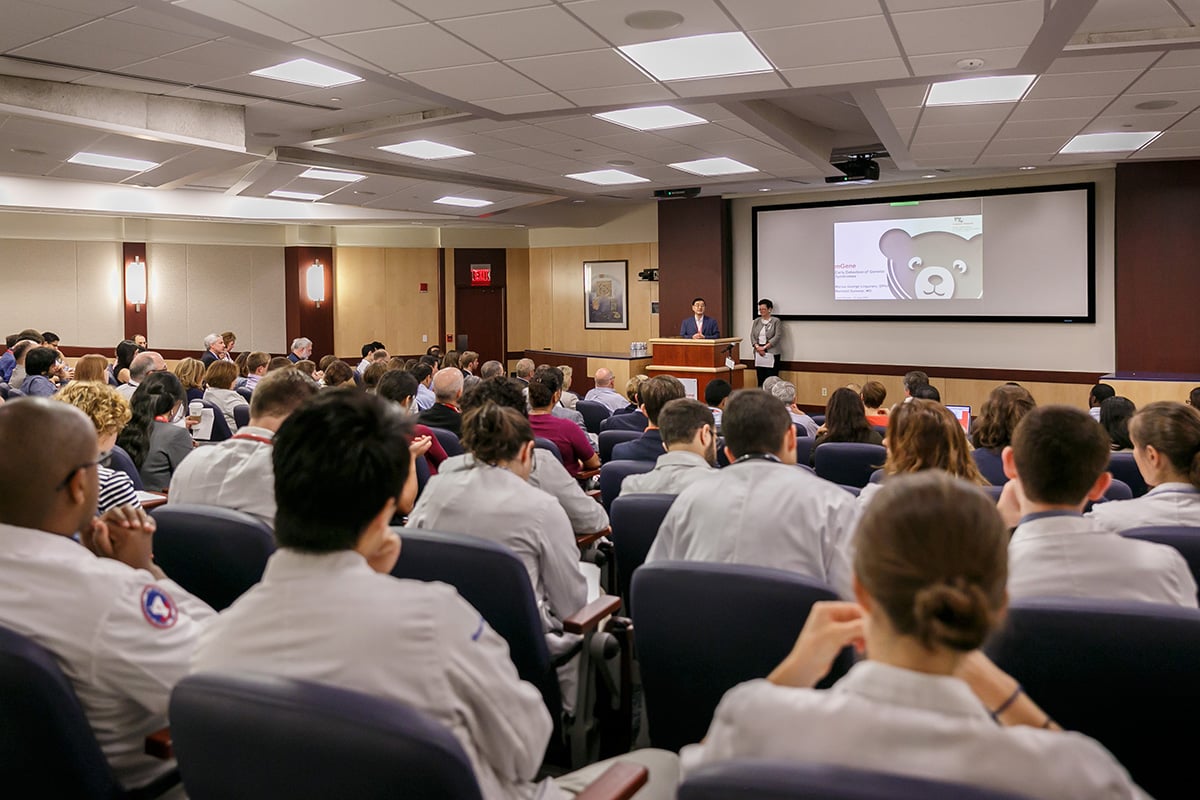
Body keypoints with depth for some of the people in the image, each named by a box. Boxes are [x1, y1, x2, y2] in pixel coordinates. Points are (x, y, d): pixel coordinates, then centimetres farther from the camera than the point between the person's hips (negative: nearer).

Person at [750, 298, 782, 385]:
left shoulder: (776, 321, -1)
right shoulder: (756, 321, 14)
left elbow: (777, 336, -9)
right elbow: (752, 336, 8)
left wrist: (764, 347, -14)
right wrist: (757, 347, -9)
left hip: (772, 353, -4)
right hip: (759, 353, 4)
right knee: (760, 378, 3)